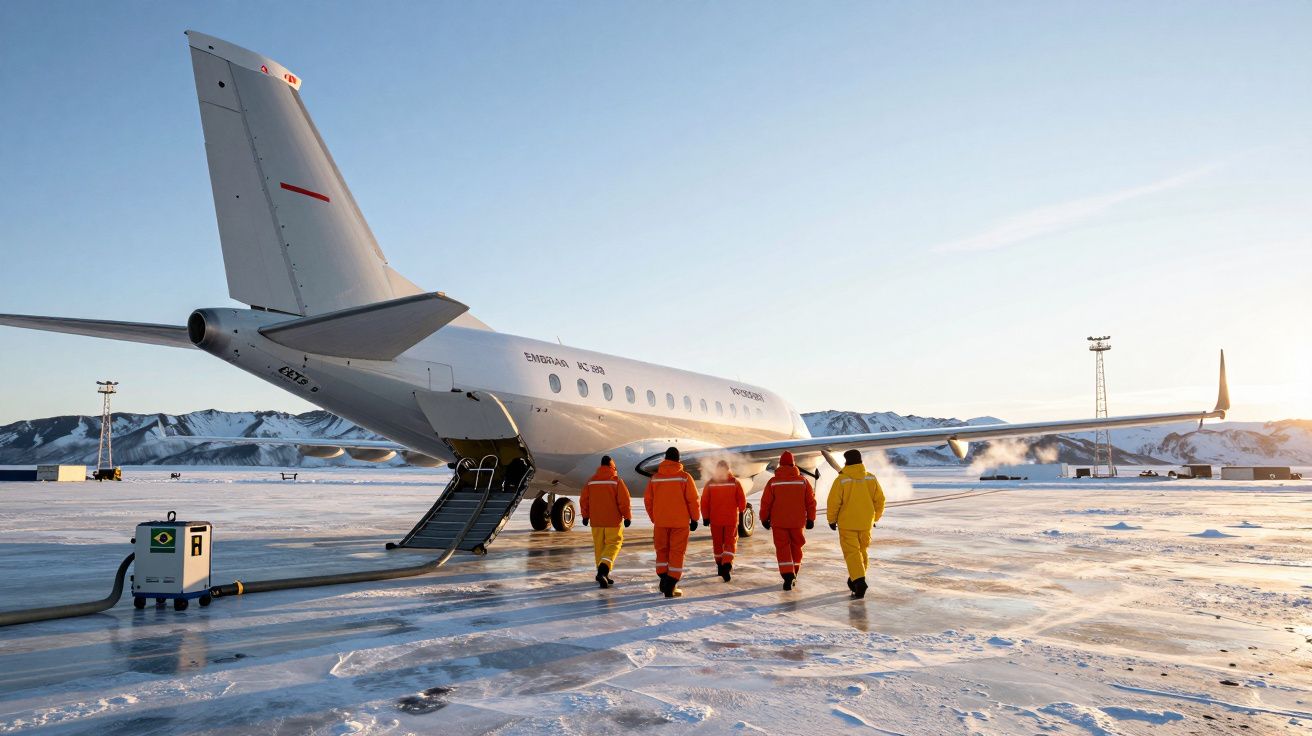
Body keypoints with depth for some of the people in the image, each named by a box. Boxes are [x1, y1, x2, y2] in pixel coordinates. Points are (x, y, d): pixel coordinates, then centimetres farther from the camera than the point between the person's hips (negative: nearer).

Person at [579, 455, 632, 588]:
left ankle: (602, 573, 14)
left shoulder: (591, 481, 5)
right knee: (613, 544, 2)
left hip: (596, 521, 4)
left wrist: (585, 516, 19)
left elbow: (584, 500, 8)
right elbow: (624, 501, -10)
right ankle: (604, 568, -19)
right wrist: (627, 516, 1)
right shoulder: (617, 481, -7)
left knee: (599, 546, 13)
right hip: (613, 520, -4)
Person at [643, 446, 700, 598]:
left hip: (660, 522, 2)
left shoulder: (654, 478, 2)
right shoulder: (684, 477, -6)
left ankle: (664, 581, 13)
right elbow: (692, 500, -6)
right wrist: (694, 519, 5)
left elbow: (648, 500, 5)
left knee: (662, 551, 17)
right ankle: (671, 587, 0)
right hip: (680, 522, -2)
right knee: (677, 553, 3)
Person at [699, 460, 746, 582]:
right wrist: (742, 510, 18)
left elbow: (704, 502, -2)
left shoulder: (710, 483, -2)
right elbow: (742, 500, -2)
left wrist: (705, 517, 7)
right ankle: (727, 564, -18)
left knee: (717, 542, 15)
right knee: (730, 542, 4)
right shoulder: (735, 482, -4)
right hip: (731, 518, -1)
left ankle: (720, 566, 22)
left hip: (715, 519, 1)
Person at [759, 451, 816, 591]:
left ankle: (787, 576, -9)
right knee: (796, 547, 17)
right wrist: (810, 519, 12)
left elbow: (765, 503, -3)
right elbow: (811, 501, 3)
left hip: (778, 522, -2)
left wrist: (764, 519, 10)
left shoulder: (773, 482, -5)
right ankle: (793, 575, 24)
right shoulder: (803, 480, -1)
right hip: (798, 521, 2)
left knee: (782, 549, 4)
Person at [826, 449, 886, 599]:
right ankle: (856, 578, 31)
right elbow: (880, 499, 4)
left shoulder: (841, 479, -13)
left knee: (852, 552, -1)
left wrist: (831, 519, 2)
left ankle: (859, 581, -17)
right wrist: (875, 517, 18)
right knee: (862, 550, 20)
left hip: (847, 523, -4)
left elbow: (834, 502, -12)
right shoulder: (871, 478, -1)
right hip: (866, 523, 4)